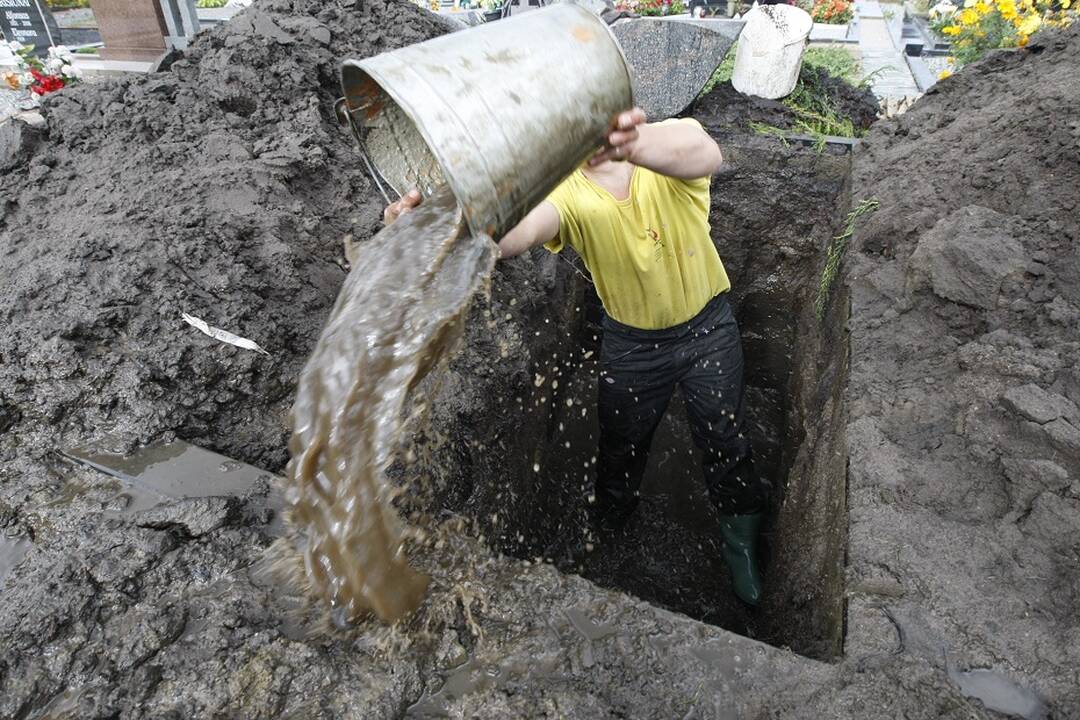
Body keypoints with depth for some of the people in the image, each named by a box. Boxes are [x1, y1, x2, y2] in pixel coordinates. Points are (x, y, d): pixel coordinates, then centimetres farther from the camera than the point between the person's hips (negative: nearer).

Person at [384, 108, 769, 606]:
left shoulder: (669, 143, -23)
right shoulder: (567, 192, -22)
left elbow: (705, 155, -48)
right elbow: (519, 230, -44)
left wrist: (637, 145, -72)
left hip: (708, 327, 0)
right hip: (632, 343, 1)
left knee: (725, 443, 15)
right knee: (620, 450, 17)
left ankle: (741, 542, 45)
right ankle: (603, 535, 49)